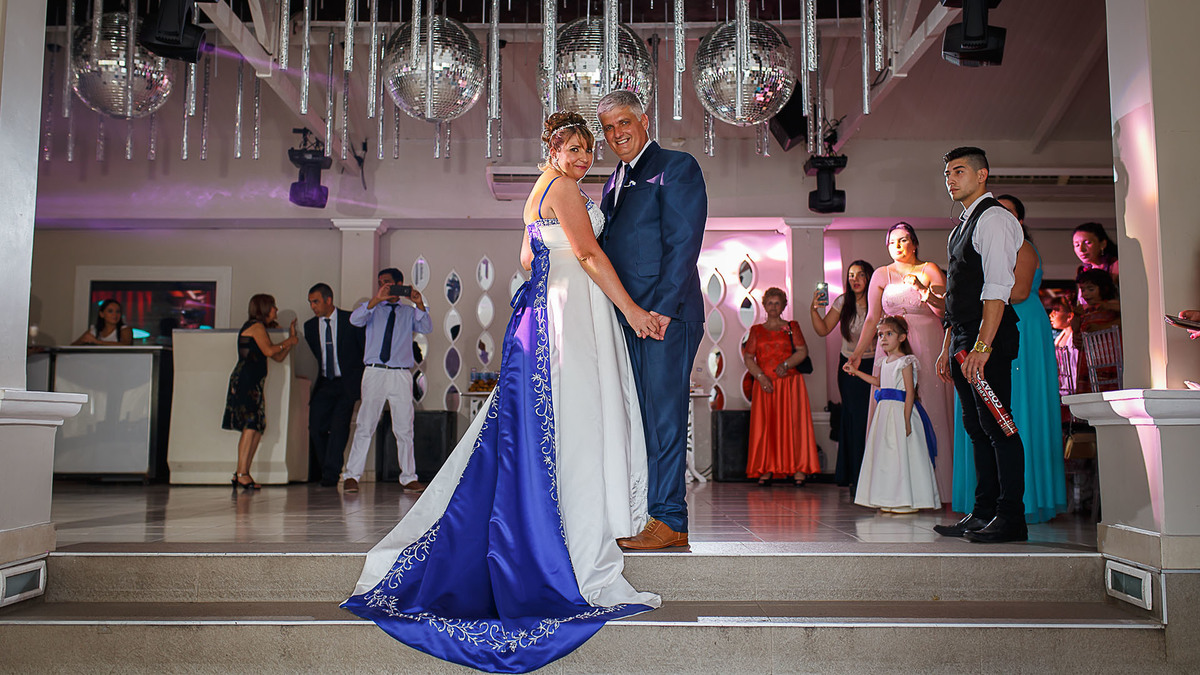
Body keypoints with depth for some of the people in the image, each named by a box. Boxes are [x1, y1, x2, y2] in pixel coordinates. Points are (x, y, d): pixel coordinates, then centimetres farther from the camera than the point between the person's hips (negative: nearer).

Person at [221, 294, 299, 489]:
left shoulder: (259, 328, 26)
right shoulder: (256, 326, -3)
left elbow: (279, 357, 24)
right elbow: (269, 350, -16)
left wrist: (291, 337, 21)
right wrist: (289, 341, -1)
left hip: (252, 383, 10)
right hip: (245, 380, -10)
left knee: (257, 427, 4)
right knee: (251, 425, -15)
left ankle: (242, 474, 3)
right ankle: (242, 474, -18)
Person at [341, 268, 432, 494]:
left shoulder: (409, 312, 15)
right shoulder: (372, 308, 13)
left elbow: (426, 328, -1)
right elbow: (355, 319, -7)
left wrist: (419, 305, -16)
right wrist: (376, 300, -19)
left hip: (401, 375, 1)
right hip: (375, 372, -1)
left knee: (405, 428, 4)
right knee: (365, 425, -5)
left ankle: (408, 478, 11)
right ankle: (352, 476, 0)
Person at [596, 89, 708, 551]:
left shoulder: (677, 167, -1)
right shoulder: (615, 180, 23)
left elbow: (683, 243, -10)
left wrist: (662, 309, -18)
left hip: (666, 315, -8)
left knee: (663, 414, -6)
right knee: (636, 418, 8)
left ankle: (670, 521, 0)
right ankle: (641, 513, 15)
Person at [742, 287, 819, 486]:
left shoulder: (791, 327, 11)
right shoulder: (756, 330, 15)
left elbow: (802, 351, 1)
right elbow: (748, 357, 7)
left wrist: (786, 364, -16)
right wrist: (760, 376, -9)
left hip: (790, 383, -1)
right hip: (765, 384, 2)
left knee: (793, 423, -8)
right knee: (765, 425, -4)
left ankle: (798, 469, -7)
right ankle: (766, 470, -2)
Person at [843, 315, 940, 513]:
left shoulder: (905, 362, -9)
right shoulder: (884, 362, 14)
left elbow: (910, 393, -15)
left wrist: (906, 420, -21)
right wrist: (855, 371, 32)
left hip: (900, 411, -8)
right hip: (885, 411, 8)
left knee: (903, 455, -7)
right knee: (885, 454, 8)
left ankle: (908, 500, 0)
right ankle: (891, 499, 15)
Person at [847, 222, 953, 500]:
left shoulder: (930, 270, 8)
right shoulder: (881, 274, 12)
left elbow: (944, 310, -2)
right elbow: (872, 319, 8)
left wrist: (923, 290, -18)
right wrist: (858, 352, 0)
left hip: (928, 348, -1)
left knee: (930, 410, -4)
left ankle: (934, 485, 1)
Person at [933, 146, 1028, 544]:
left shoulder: (994, 218, -8)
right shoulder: (964, 224, 21)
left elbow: (997, 289, -18)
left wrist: (982, 347, -24)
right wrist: (948, 347, 19)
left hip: (988, 340, -10)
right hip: (964, 341, 10)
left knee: (996, 426, -8)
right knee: (977, 429, 10)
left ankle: (1011, 518, -2)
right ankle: (983, 514, 16)